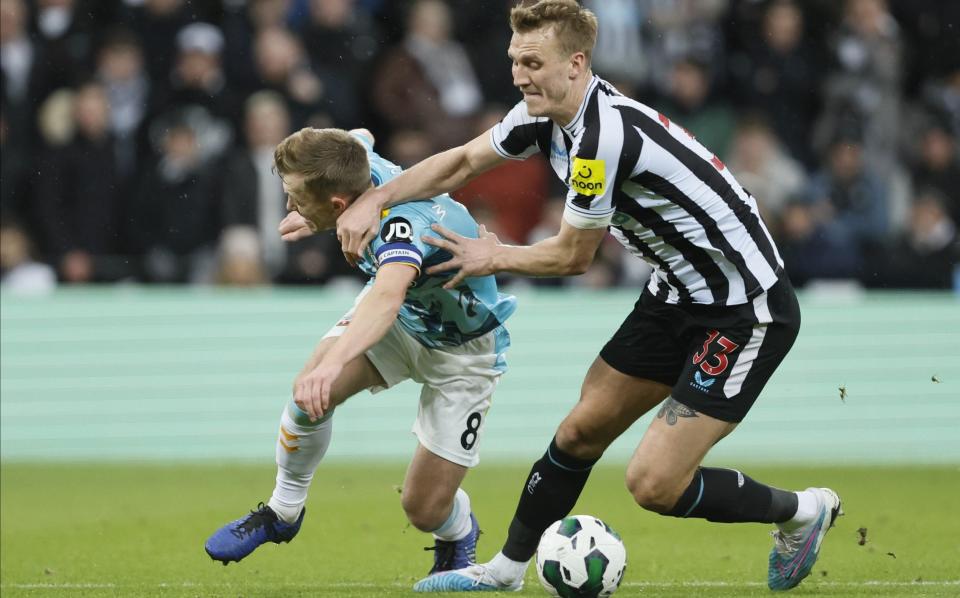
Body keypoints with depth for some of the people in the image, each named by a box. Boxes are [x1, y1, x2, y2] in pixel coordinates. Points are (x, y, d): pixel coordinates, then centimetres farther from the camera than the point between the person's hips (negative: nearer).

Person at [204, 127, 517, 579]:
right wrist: (311, 217, 18)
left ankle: (459, 535, 30)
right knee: (311, 396, -23)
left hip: (463, 350, -6)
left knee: (425, 509, -8)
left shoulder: (407, 223, -42)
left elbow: (389, 296, -64)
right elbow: (360, 138, 8)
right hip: (405, 312, 6)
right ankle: (282, 513, 2)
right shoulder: (364, 167, -20)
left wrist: (334, 361, -80)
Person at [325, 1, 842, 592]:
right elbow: (462, 162, 14)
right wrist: (373, 200, 3)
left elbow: (572, 256, -14)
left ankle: (802, 510, 10)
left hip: (747, 309, -9)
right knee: (581, 431, 12)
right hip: (679, 294, 9)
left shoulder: (604, 135, -27)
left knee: (654, 483, -12)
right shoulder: (548, 111, 1)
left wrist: (495, 258, 3)